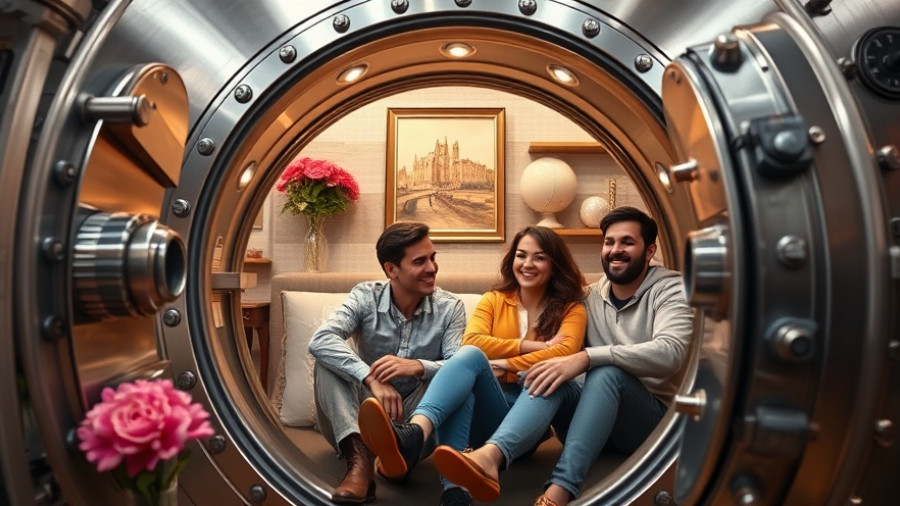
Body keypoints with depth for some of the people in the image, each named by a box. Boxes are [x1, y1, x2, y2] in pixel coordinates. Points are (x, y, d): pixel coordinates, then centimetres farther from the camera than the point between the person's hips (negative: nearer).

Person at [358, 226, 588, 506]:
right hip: (490, 412, 2)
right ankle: (420, 442, -56)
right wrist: (529, 346, -8)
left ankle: (412, 437, -57)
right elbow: (472, 341, -5)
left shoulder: (571, 309, 10)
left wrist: (504, 366, -16)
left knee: (472, 358, -32)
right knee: (469, 354, -32)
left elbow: (564, 353, -11)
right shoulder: (493, 299, 14)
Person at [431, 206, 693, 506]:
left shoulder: (670, 290, -5)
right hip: (595, 412, 4)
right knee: (552, 378, -27)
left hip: (649, 418, -3)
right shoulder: (591, 296, 8)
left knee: (606, 372, -34)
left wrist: (586, 358, -35)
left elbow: (670, 352, -25)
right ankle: (491, 456, -51)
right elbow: (562, 354, 5)